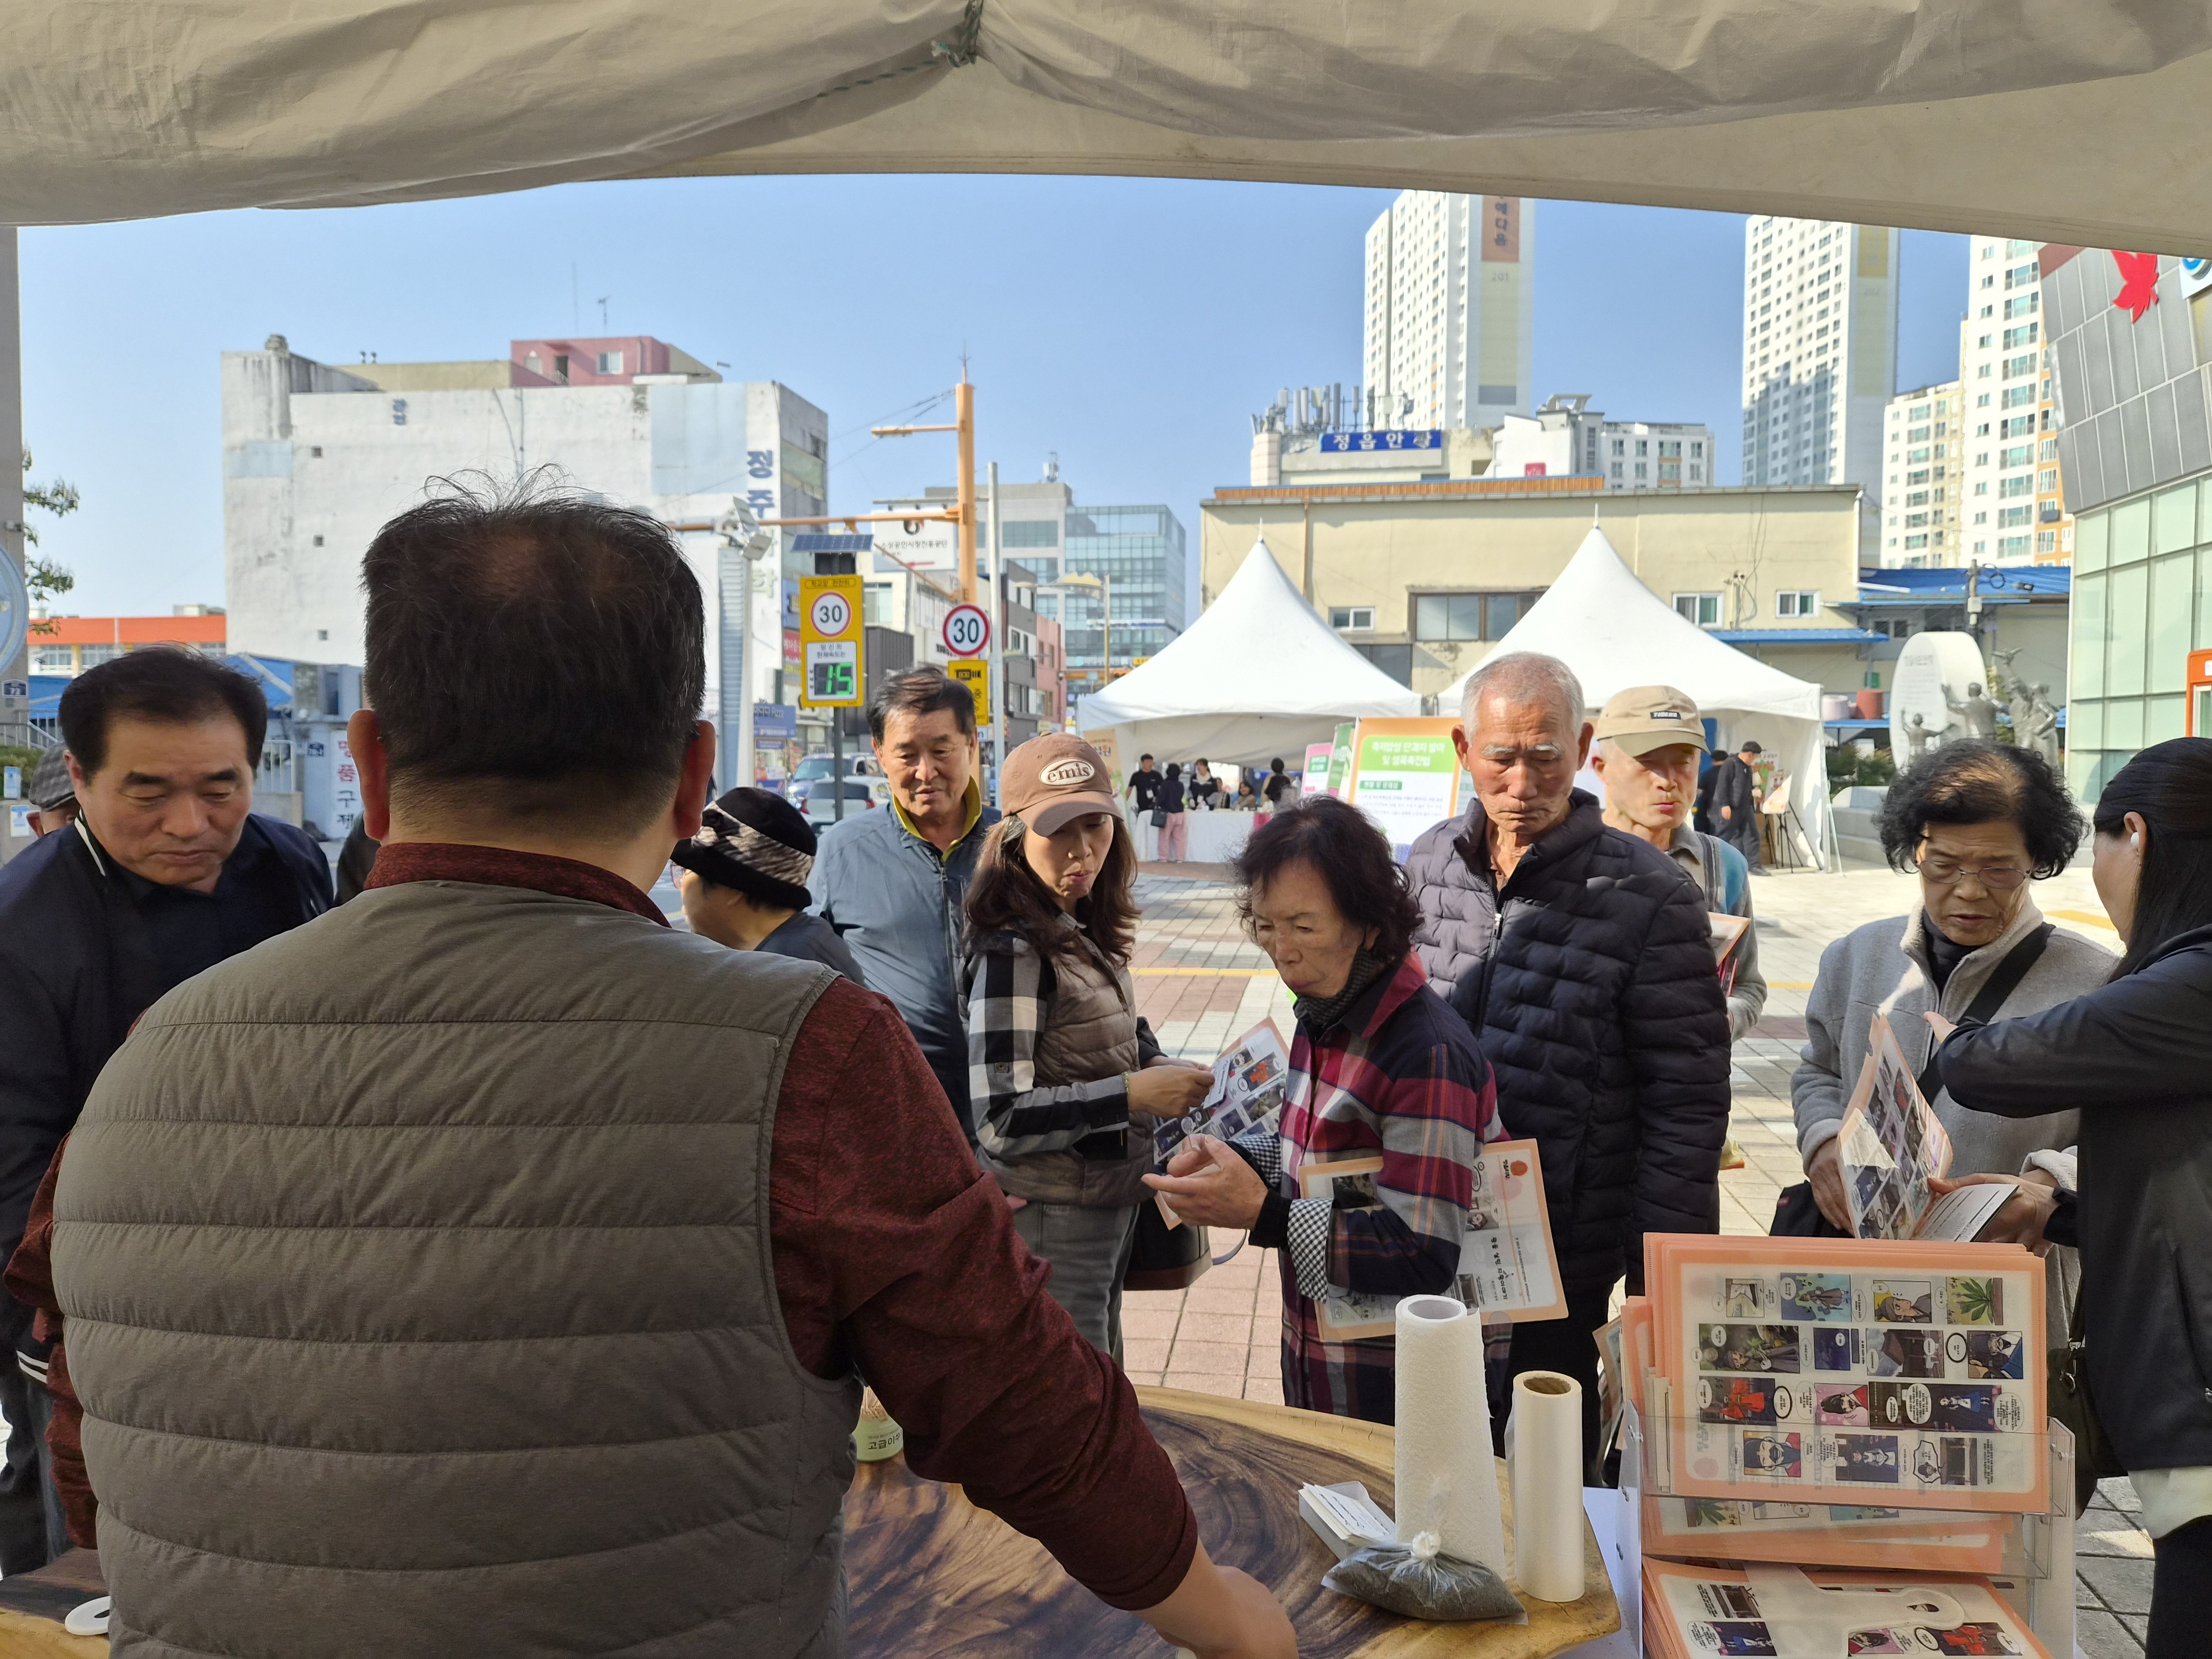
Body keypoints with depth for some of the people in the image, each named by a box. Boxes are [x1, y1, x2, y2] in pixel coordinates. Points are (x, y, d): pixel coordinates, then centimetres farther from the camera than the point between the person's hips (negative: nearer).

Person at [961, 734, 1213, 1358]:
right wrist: (1133, 1093, -27)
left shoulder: (1086, 930, 5)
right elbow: (999, 1120, -25)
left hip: (1110, 1201, 9)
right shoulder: (1013, 948, -21)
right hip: (1051, 1216, -9)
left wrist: (1162, 1068, -1)